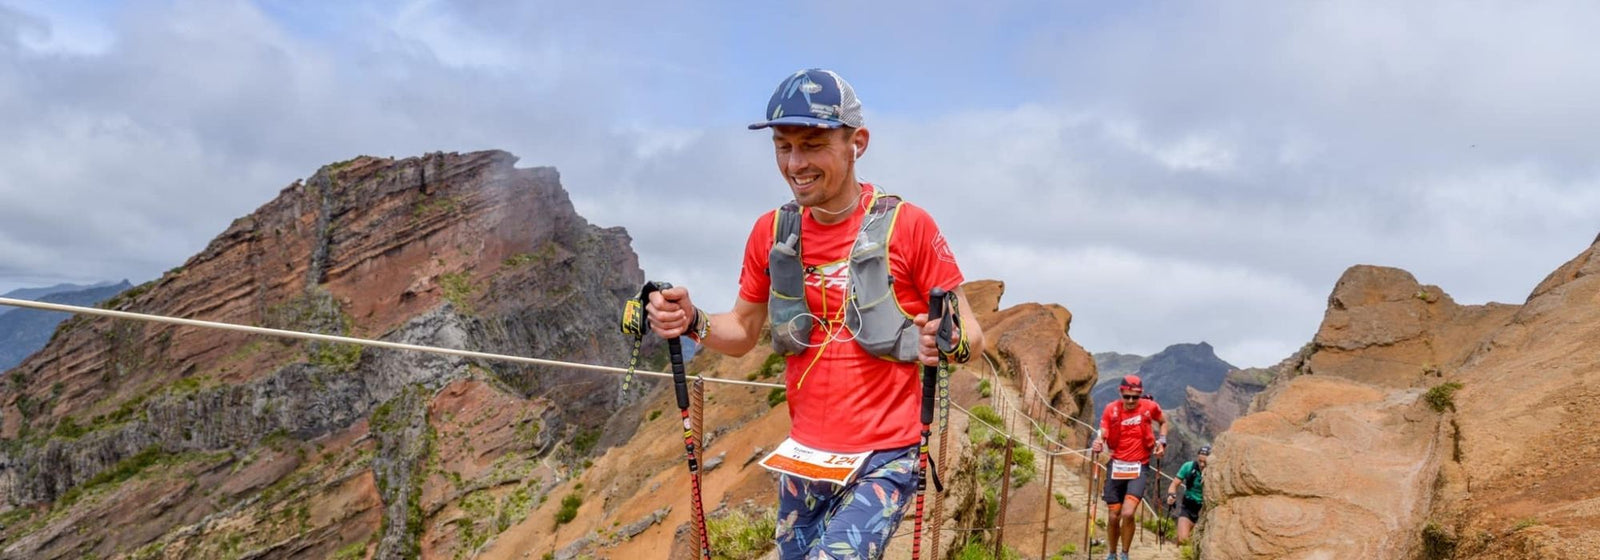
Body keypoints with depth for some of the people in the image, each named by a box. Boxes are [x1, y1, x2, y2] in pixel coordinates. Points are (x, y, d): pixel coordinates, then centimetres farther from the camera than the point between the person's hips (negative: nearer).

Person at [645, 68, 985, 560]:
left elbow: (972, 334, -7)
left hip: (884, 460, -5)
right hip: (804, 456, 5)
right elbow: (744, 333, 11)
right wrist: (693, 323, -9)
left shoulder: (906, 225, -12)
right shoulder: (771, 233, 0)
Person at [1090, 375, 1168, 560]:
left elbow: (1163, 422, 16)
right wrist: (1098, 444, -33)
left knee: (1128, 514, -18)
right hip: (1116, 466, 1)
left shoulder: (1149, 407, -5)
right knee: (1113, 517, 6)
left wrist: (1162, 442, 1)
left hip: (1139, 468, -1)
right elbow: (1102, 435, -11)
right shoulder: (1111, 409, -6)